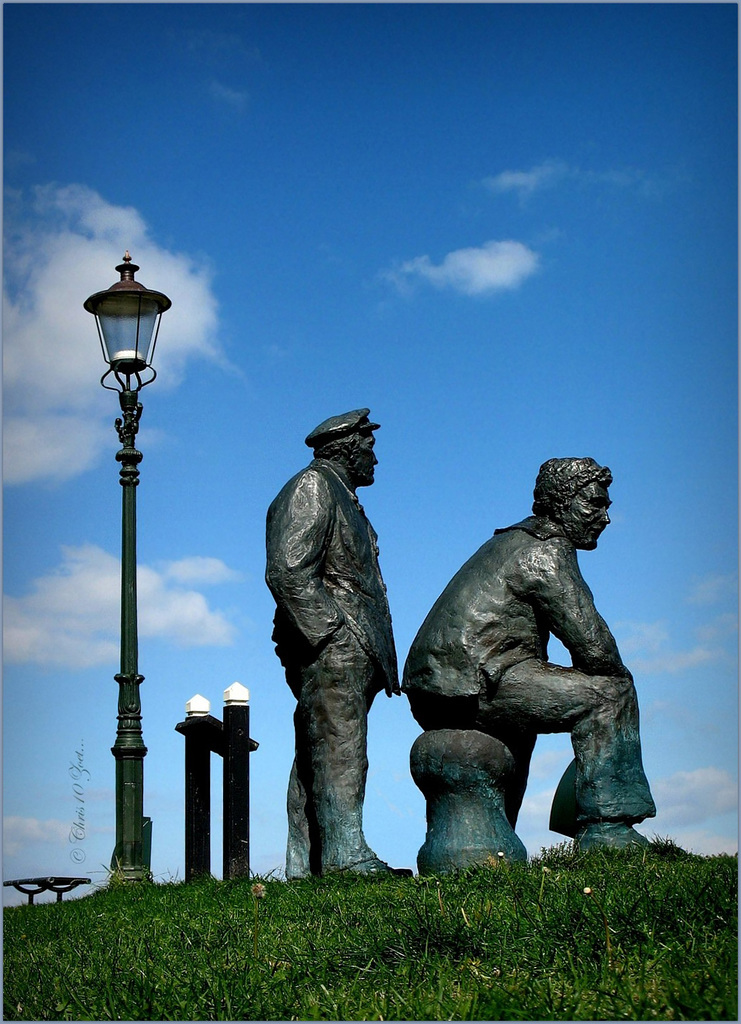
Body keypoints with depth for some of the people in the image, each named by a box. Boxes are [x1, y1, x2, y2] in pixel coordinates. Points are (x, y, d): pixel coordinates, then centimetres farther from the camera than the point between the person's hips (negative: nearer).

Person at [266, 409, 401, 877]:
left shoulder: (342, 498, 29)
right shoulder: (312, 486, -2)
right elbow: (288, 571, -15)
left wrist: (379, 657, 19)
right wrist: (329, 629, -22)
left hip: (352, 649, 10)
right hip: (330, 645, -10)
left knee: (316, 755, 5)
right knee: (340, 747, -16)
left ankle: (305, 865, 4)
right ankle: (345, 852, -22)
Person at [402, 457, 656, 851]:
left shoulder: (514, 541, 24)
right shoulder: (546, 552, -7)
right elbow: (594, 646, -13)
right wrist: (615, 676, 6)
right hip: (473, 684, -11)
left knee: (518, 730, 40)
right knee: (610, 693, -11)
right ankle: (606, 826, -12)